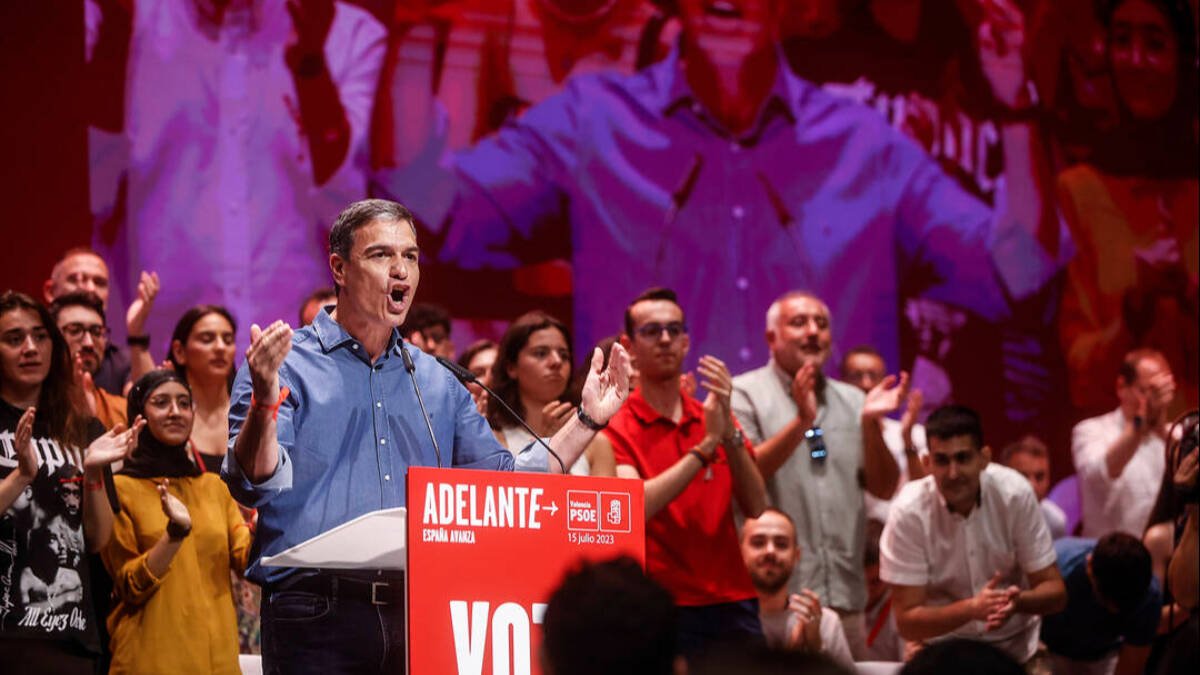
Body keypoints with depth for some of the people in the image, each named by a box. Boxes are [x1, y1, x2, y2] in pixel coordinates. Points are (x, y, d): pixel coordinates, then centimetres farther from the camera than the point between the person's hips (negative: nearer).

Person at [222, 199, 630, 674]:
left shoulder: (438, 383, 18)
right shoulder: (286, 365, 2)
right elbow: (253, 487, -9)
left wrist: (587, 420, 12)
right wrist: (265, 403, -27)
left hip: (418, 617, 4)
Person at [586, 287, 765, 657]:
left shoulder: (714, 417, 12)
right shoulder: (614, 430, -1)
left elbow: (755, 506, 0)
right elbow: (634, 507, -17)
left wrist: (729, 431, -12)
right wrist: (705, 446, -18)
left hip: (733, 608, 4)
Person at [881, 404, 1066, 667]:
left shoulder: (1015, 493, -14)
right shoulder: (909, 513, -17)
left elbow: (1055, 592, -6)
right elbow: (906, 621, -14)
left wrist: (1017, 601, -28)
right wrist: (971, 608, -30)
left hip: (1017, 647, 1)